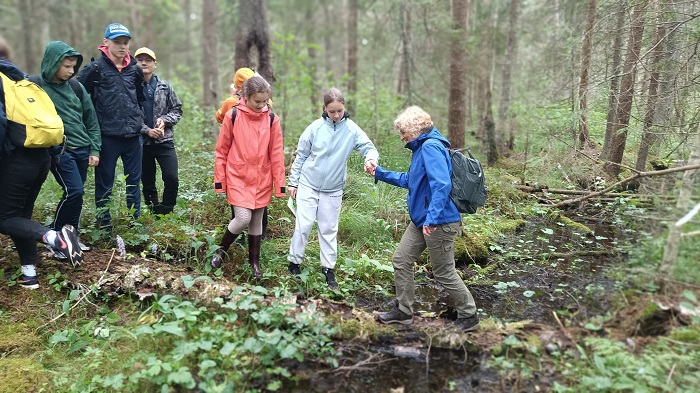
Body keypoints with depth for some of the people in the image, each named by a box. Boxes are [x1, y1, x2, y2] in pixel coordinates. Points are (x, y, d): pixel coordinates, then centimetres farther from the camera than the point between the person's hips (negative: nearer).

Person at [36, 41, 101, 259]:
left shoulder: (76, 86, 8)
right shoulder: (36, 86, -6)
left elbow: (91, 119, 12)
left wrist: (95, 149, 7)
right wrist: (52, 148, -11)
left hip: (82, 149, 5)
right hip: (59, 151, -5)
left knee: (76, 193, 9)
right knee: (74, 191, -15)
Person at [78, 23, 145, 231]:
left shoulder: (135, 69, 10)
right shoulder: (95, 68, -5)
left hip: (133, 135, 4)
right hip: (107, 136, -4)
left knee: (134, 181, 11)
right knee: (104, 183, 6)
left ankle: (135, 221, 22)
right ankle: (104, 225, 17)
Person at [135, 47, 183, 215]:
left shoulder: (165, 87, 6)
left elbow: (177, 110, 10)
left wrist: (164, 120, -7)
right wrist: (147, 130, -13)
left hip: (165, 140, 1)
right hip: (142, 142, -1)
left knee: (171, 178, -10)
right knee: (147, 182, 9)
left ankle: (165, 214, 7)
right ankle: (154, 214, 23)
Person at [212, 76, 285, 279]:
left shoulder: (272, 120, -3)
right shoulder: (232, 116, -7)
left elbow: (276, 154, -1)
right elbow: (221, 151, -1)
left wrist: (279, 185, 0)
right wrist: (219, 180, -1)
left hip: (262, 180, 2)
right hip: (237, 178, -2)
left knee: (257, 221, 12)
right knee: (243, 218, -13)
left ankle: (254, 261, 29)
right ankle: (221, 250, 15)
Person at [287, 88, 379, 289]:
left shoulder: (352, 129, -6)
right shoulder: (315, 127, -7)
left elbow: (369, 147, -10)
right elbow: (301, 156, 0)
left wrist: (370, 158, -35)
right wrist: (293, 181, 2)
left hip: (333, 190, 1)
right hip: (308, 185, -1)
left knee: (329, 229, 8)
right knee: (303, 226, 1)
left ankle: (328, 267, 19)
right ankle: (294, 262, 18)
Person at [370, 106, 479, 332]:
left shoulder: (431, 147, -18)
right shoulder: (421, 148, 13)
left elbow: (442, 185, -29)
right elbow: (409, 180, 24)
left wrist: (431, 218, -32)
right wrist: (380, 173, 21)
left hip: (439, 222, -10)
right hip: (421, 220, 10)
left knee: (444, 273, 2)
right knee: (401, 261, 12)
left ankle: (469, 317, 21)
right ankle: (403, 311, 24)